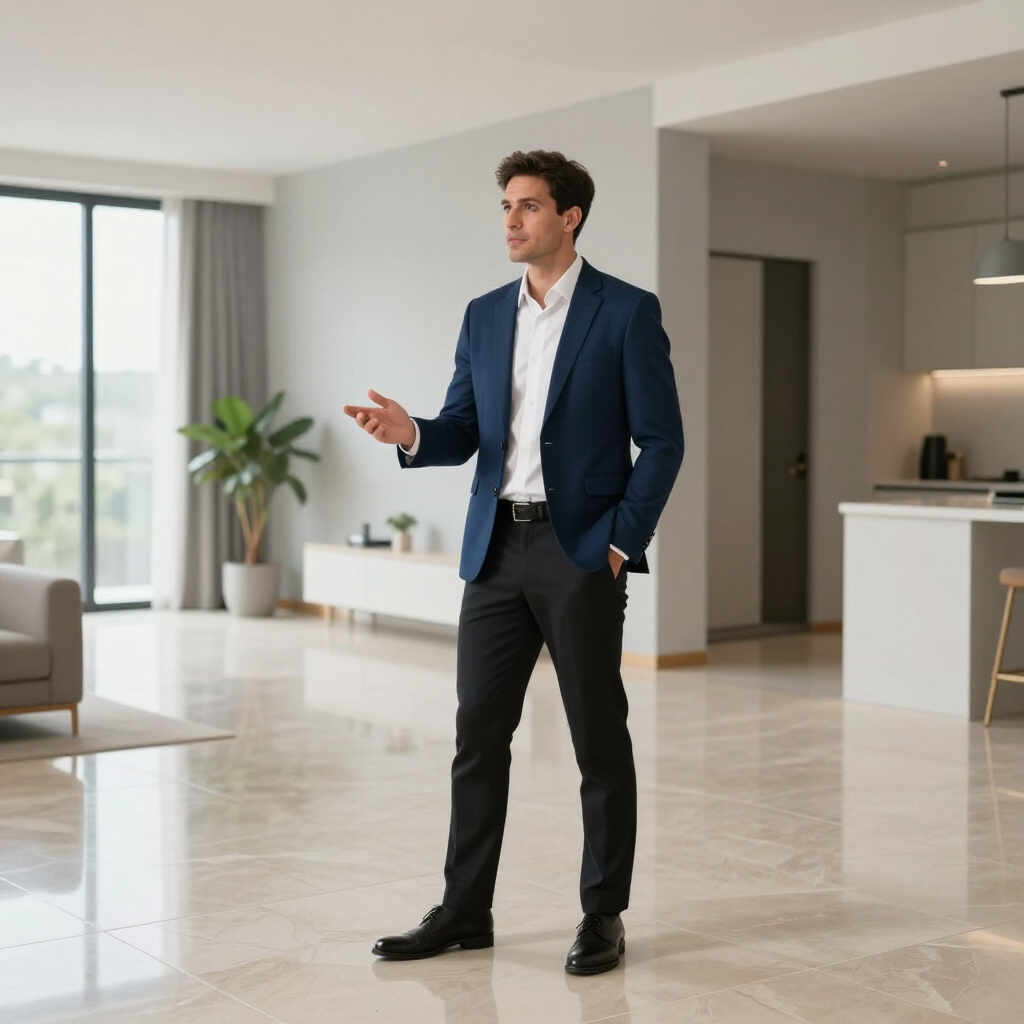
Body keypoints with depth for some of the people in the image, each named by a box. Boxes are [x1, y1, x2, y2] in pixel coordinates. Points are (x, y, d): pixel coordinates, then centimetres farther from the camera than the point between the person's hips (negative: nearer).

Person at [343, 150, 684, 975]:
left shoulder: (627, 312, -4)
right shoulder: (485, 316, 12)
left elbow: (661, 441, -5)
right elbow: (463, 434, 11)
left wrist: (622, 543, -10)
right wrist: (411, 435, -11)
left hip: (581, 551, -5)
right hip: (497, 547, 5)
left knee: (599, 738, 4)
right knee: (478, 734, 7)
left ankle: (604, 915, 16)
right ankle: (465, 910, 18)